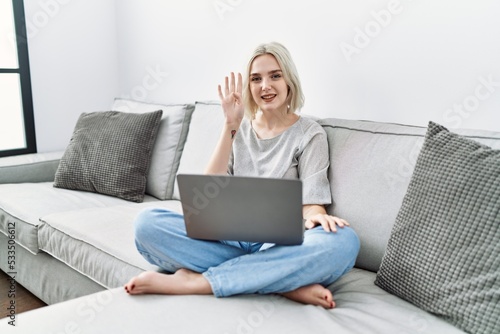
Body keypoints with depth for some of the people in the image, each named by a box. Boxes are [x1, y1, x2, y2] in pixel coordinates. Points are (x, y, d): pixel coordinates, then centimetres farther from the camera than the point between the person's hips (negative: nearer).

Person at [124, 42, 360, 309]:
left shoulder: (310, 134, 4)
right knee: (146, 223, -22)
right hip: (230, 238, 2)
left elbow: (312, 204, -5)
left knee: (343, 241, -34)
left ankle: (194, 281, -28)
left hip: (280, 246, -2)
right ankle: (285, 283, -25)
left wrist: (316, 216, -30)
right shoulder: (239, 128, 12)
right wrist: (231, 126, -7)